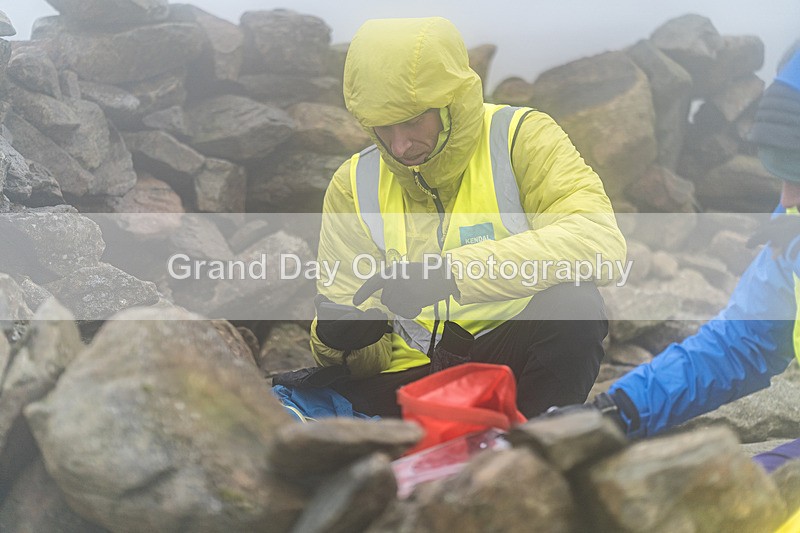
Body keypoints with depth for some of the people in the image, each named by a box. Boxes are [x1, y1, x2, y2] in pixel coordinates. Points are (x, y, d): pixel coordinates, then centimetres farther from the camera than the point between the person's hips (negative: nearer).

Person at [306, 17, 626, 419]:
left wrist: (455, 271, -30)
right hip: (408, 375, 2)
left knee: (573, 303, -33)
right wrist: (341, 342, -17)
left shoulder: (520, 138, -6)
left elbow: (601, 243, -23)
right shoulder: (353, 185, 4)